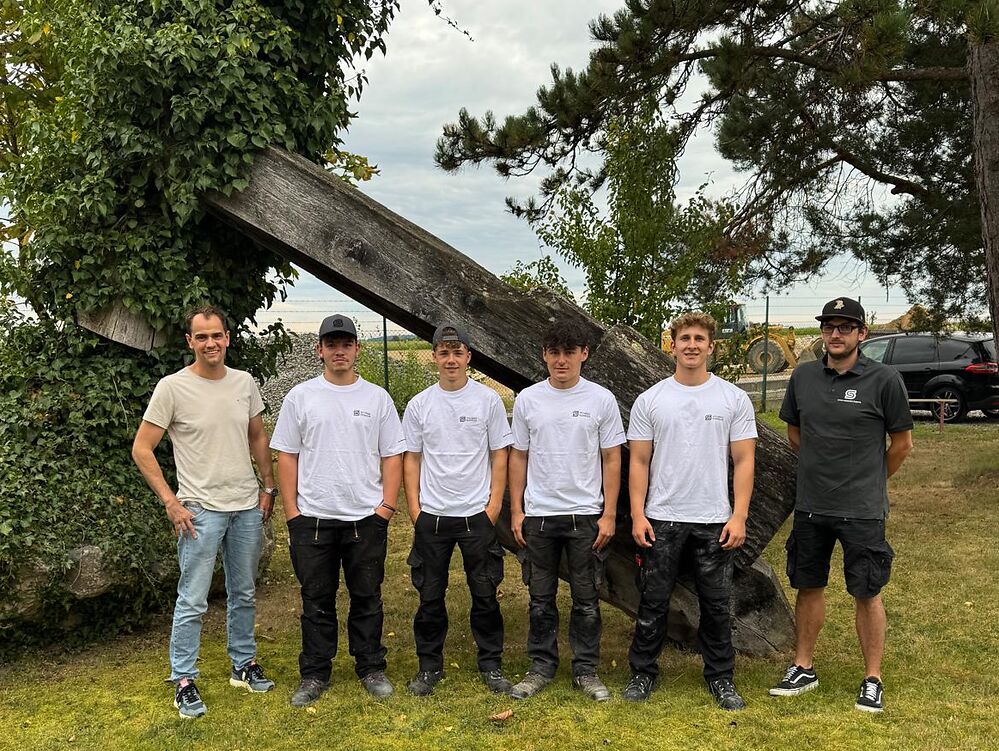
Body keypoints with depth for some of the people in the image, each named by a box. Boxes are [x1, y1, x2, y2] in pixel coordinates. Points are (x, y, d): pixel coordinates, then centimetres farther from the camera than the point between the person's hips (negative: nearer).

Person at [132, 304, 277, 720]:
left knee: (244, 594, 16)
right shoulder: (172, 387, -11)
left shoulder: (245, 383, 3)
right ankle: (184, 681, 13)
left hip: (248, 507, 5)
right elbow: (141, 449, -8)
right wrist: (171, 502, -12)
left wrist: (268, 487, 11)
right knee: (193, 601, -1)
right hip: (200, 510, -5)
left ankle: (244, 664, 31)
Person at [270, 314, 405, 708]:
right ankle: (314, 675, 20)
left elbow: (392, 456, 4)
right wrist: (291, 511, -4)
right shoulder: (300, 397, 2)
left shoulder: (377, 398, 4)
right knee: (317, 600, 9)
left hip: (367, 519, 1)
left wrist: (387, 505, -5)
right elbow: (286, 456, 2)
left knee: (367, 598, 10)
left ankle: (371, 668, 24)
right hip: (313, 519, 0)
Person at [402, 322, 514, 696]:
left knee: (485, 594, 6)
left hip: (477, 515, -1)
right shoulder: (419, 405, 3)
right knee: (430, 596, 8)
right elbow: (410, 459, 7)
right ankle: (429, 666, 22)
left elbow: (499, 456, 2)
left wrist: (494, 505, -5)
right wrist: (415, 509, 0)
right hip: (431, 516, 1)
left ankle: (491, 665, 20)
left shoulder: (488, 400, 0)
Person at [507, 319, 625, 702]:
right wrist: (516, 510, 2)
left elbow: (611, 460, 0)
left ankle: (586, 670, 20)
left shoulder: (601, 399, -3)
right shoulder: (527, 400, 1)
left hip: (585, 515, -1)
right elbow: (518, 457, 7)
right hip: (538, 514, 1)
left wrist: (609, 514, -4)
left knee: (586, 599, 7)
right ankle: (542, 666, 24)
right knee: (540, 599, 11)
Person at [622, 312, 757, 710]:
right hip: (661, 520, 0)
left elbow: (744, 461, -1)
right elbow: (639, 462, 1)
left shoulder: (734, 399, 0)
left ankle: (720, 676, 25)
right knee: (653, 602, 9)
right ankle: (643, 672, 22)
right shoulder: (650, 400, 1)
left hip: (714, 521, 0)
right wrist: (638, 515, -6)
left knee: (716, 605, 10)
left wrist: (739, 516, -9)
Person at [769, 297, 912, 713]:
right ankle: (803, 668, 27)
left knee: (867, 594, 5)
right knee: (809, 587, 13)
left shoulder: (884, 380, -9)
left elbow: (901, 443, 1)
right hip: (811, 505, 4)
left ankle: (873, 680, 19)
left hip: (862, 509, -4)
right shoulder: (803, 377, 2)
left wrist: (870, 482, 10)